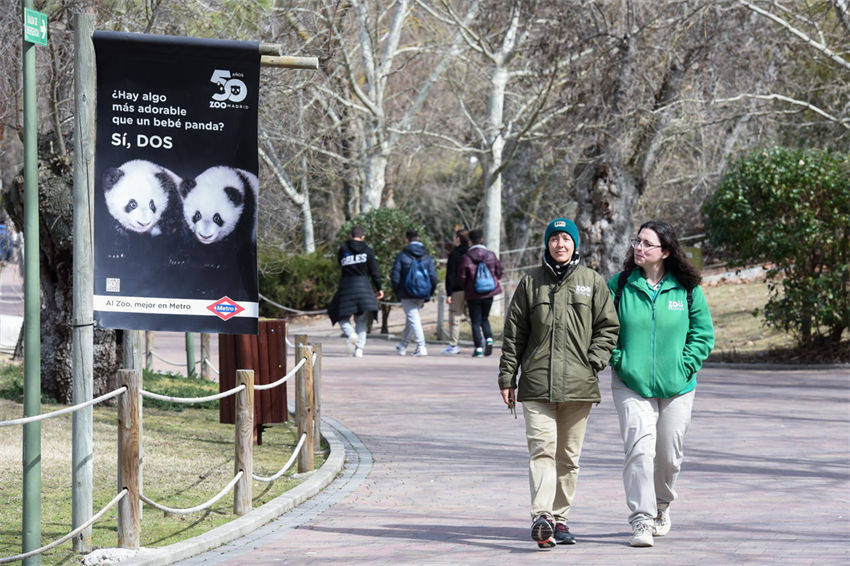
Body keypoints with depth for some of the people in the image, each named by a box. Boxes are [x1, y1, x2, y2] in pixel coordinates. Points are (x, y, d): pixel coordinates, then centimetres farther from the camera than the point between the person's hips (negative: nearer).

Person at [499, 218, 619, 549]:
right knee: (542, 448, -15)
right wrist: (507, 378, 7)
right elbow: (514, 333, 11)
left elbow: (608, 327, 10)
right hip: (537, 382, -1)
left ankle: (559, 518, 16)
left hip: (578, 385, 1)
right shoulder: (531, 282, 8)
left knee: (569, 455, 7)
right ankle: (541, 518, -26)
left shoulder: (592, 282, 8)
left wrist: (593, 362, -5)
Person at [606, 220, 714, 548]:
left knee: (669, 454, 10)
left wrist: (685, 367, -6)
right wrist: (618, 361, -5)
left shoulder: (687, 290, 1)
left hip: (676, 386, 1)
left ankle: (661, 507, 36)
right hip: (631, 384, -1)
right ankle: (641, 520, -17)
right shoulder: (619, 286, 0)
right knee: (639, 448, -16)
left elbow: (703, 333, 5)